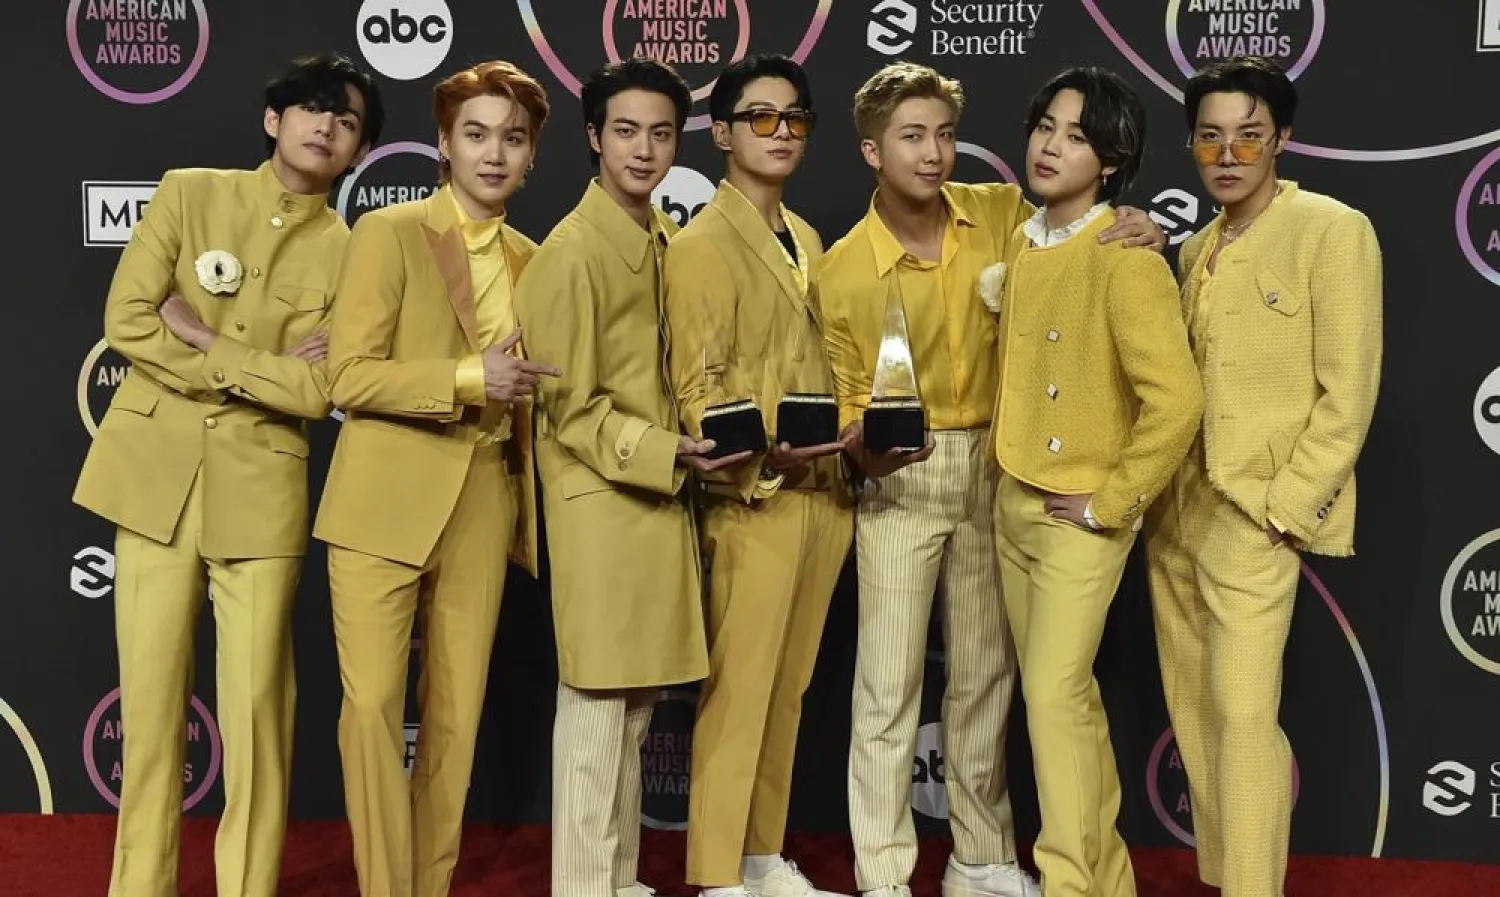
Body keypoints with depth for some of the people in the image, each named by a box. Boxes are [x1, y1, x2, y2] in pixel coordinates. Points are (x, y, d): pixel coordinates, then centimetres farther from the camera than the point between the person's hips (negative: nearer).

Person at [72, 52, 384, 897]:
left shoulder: (349, 251, 1)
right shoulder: (189, 192, 3)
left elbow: (317, 389, -9)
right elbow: (128, 321, -5)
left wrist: (206, 345, -12)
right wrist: (257, 368, -8)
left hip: (261, 486, -1)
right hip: (155, 469, 1)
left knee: (258, 700, 0)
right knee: (152, 693, 6)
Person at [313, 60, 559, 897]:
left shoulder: (530, 259, 11)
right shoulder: (388, 232, -4)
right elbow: (350, 377, -12)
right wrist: (468, 378, -19)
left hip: (485, 508, 4)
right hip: (387, 503, -4)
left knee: (456, 711, 9)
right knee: (373, 704, -5)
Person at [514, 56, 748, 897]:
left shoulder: (665, 237, 9)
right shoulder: (572, 249, -14)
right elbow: (569, 405, -15)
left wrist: (679, 451, 6)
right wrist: (662, 451, -24)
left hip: (659, 496, 8)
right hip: (602, 498, -8)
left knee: (638, 702, 15)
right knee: (596, 701, 0)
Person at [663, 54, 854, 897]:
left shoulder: (807, 239, 16)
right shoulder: (702, 244, -7)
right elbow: (699, 390, -13)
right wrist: (761, 453, -27)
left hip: (825, 494, 7)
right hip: (754, 498, -7)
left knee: (791, 686, 13)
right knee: (739, 687, -2)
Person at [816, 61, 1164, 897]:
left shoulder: (1003, 212, -3)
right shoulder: (842, 271, -10)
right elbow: (849, 398, -3)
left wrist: (1131, 238, -10)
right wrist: (862, 445, -26)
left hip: (992, 471, 3)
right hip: (900, 484, -3)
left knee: (986, 674, 14)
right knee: (890, 683, -1)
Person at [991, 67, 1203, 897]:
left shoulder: (1124, 258, -17)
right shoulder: (1020, 245, 7)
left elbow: (1177, 399, -26)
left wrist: (1111, 502, -19)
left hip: (1078, 516, -8)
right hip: (1012, 503, 8)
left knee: (1054, 694, -8)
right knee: (1066, 693, 15)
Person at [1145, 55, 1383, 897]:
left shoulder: (1333, 231, -7)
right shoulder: (1197, 250, 14)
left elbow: (1349, 393, -11)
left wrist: (1283, 506, -14)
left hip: (1254, 515, -7)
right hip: (1175, 508, 7)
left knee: (1243, 714, -10)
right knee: (1194, 710, 12)